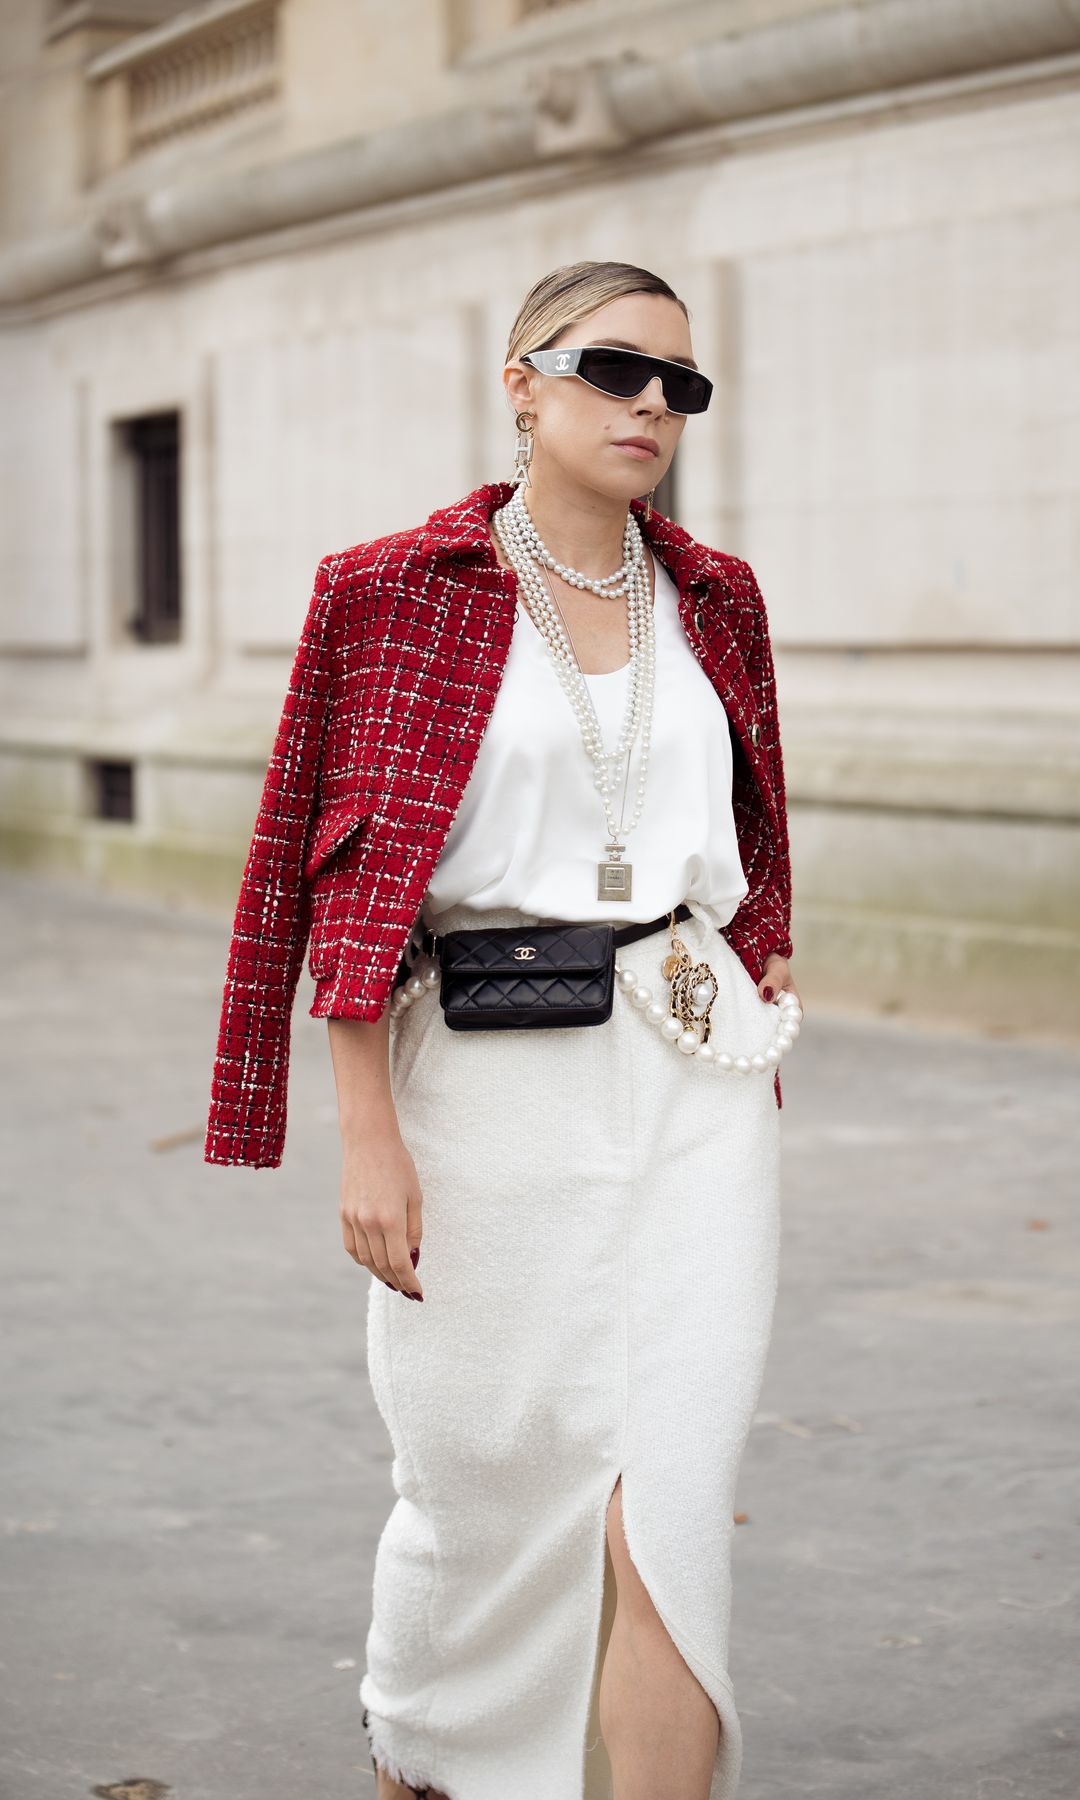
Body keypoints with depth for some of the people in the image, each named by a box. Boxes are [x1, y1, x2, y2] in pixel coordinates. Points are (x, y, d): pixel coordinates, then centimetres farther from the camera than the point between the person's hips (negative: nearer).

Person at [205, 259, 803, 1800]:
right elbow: (351, 877, -4)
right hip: (488, 1083, -2)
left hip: (695, 1089, 3)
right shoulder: (400, 589, -1)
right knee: (483, 1482, 10)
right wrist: (369, 1139, -9)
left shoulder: (714, 599, 11)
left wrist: (763, 1035, 16)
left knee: (667, 1502, -7)